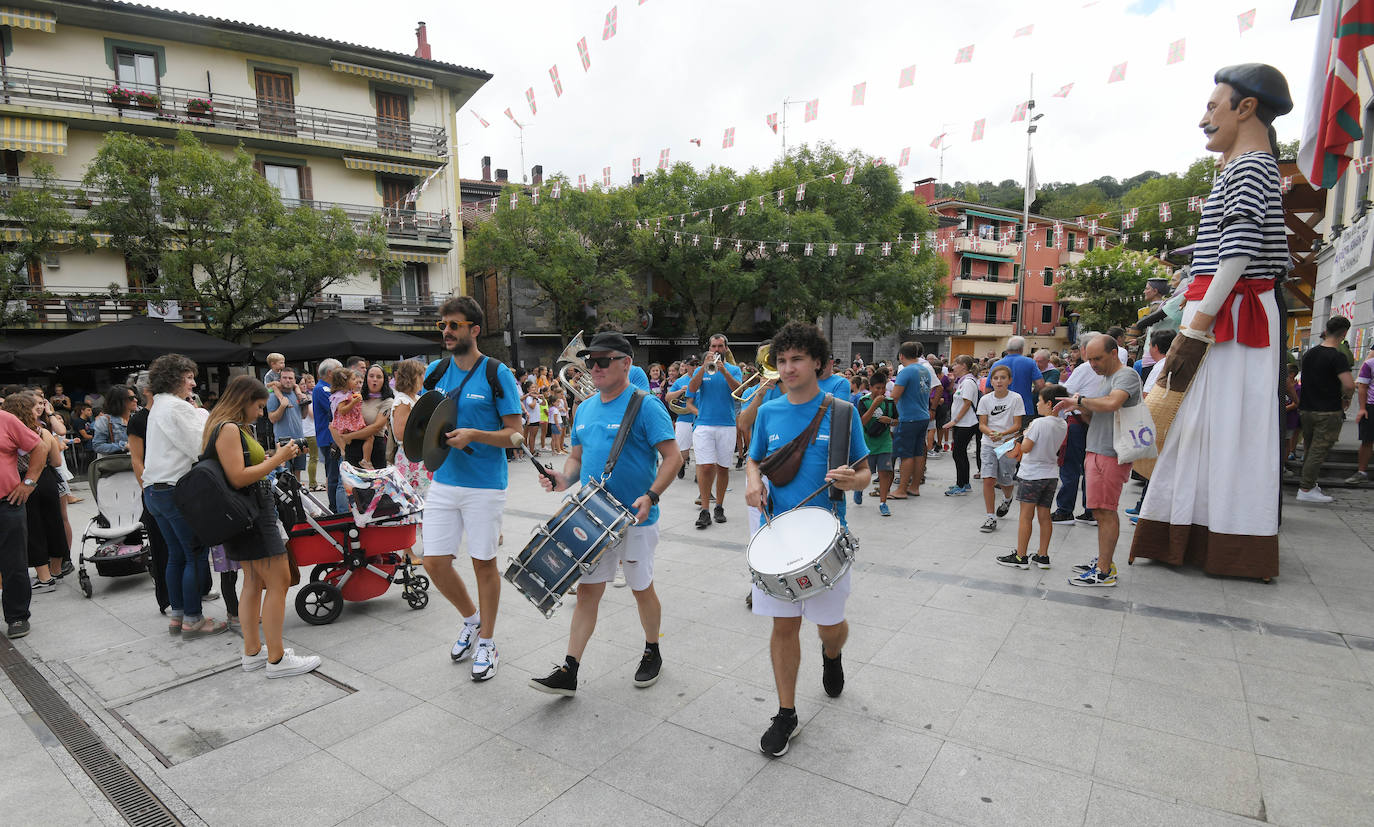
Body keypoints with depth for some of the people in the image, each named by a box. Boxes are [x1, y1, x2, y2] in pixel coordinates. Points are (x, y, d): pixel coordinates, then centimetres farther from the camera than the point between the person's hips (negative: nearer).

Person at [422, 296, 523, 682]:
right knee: (434, 561, 5)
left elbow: (516, 433, -9)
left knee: (484, 563, 6)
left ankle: (487, 642, 25)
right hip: (442, 481, 5)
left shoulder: (497, 374, -8)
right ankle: (471, 618, 32)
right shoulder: (435, 370, 7)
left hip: (484, 485, -5)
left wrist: (474, 435, -24)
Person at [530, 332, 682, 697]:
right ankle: (569, 671, 14)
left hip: (635, 518, -5)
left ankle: (652, 652, 35)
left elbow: (673, 457, -15)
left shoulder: (645, 406, -12)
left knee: (641, 589, 12)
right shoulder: (585, 409, 9)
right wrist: (564, 478, -4)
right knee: (587, 591, 8)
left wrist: (651, 496, -27)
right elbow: (577, 456, 17)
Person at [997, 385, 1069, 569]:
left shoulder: (1039, 423, -18)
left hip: (1032, 475, -7)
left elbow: (1025, 448, -16)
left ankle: (1020, 557, 5)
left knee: (1026, 516, -1)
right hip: (1051, 475, 7)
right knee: (1044, 516, 12)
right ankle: (1043, 557, 17)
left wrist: (1026, 433, 0)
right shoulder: (1063, 425, 5)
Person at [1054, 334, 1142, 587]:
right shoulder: (1107, 377, 20)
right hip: (1098, 452, 10)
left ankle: (1104, 573, -2)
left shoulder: (1126, 375, -10)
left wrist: (1081, 400, -16)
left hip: (1110, 455, -10)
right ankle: (1103, 562, 23)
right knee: (1103, 511, 14)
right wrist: (1081, 407, 2)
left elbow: (1112, 404, -31)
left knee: (1105, 511, -7)